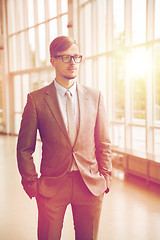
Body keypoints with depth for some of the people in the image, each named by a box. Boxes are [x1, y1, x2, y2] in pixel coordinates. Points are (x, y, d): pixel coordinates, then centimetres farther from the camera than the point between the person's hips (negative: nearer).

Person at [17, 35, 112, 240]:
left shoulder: (94, 96, 4)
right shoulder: (36, 99, -3)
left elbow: (103, 144, 8)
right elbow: (24, 149, 0)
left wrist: (105, 178, 3)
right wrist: (31, 184, -2)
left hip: (90, 185, 2)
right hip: (51, 186, -2)